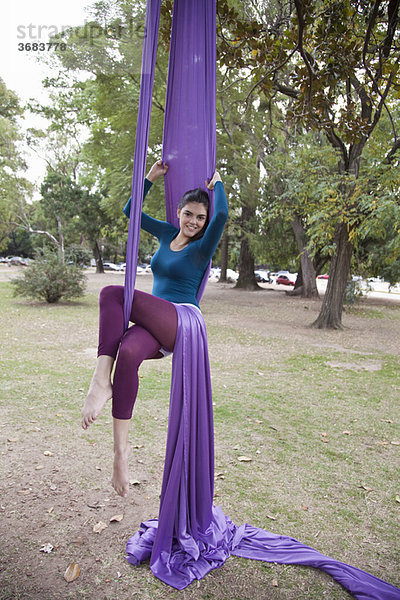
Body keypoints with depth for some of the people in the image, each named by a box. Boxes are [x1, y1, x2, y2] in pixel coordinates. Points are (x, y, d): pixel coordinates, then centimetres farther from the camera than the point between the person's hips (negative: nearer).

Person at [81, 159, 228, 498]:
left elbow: (222, 215, -18)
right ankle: (120, 450, -28)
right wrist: (152, 177, 20)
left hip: (181, 323, -5)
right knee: (128, 353, -30)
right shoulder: (167, 234, 19)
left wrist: (217, 182, 1)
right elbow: (131, 211, 26)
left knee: (113, 293, -23)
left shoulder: (202, 247, 1)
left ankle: (102, 380, -28)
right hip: (157, 331, 5)